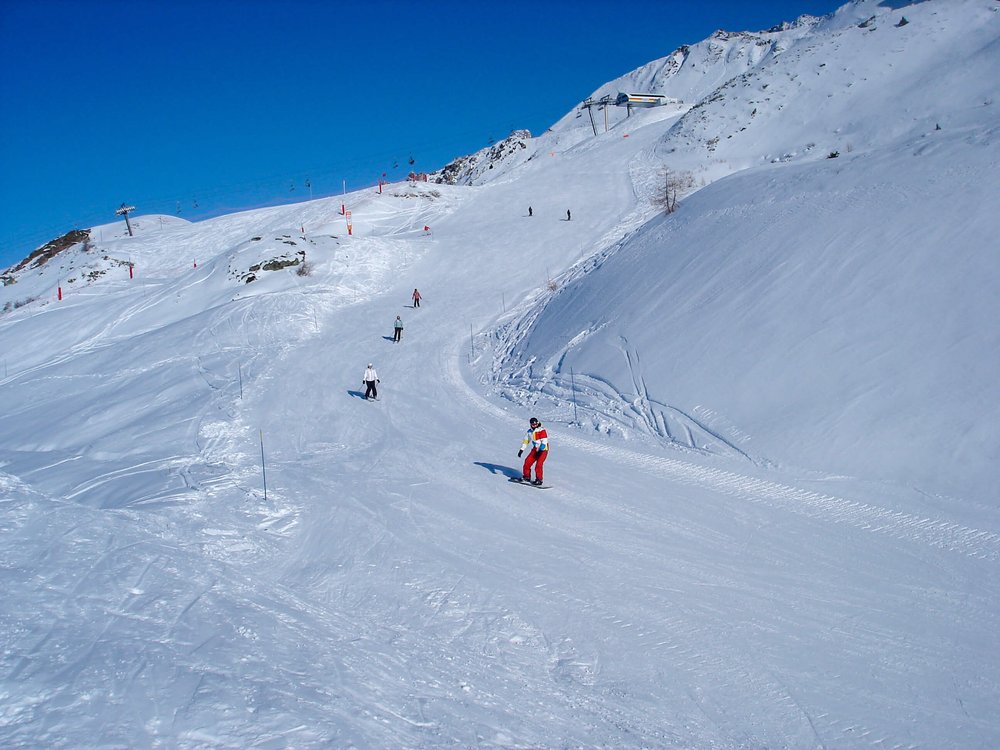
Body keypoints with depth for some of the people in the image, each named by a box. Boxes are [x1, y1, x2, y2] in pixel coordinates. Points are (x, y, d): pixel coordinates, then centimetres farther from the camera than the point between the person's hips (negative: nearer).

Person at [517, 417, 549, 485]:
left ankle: (539, 479, -9)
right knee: (527, 461, -4)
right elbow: (526, 440, 15)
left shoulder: (542, 430, -16)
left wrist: (541, 450, -29)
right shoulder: (530, 431, 5)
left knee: (538, 464, -18)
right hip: (535, 449, 6)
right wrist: (521, 450, 10)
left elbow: (544, 441, -21)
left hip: (543, 449, -6)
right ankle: (526, 476, 12)